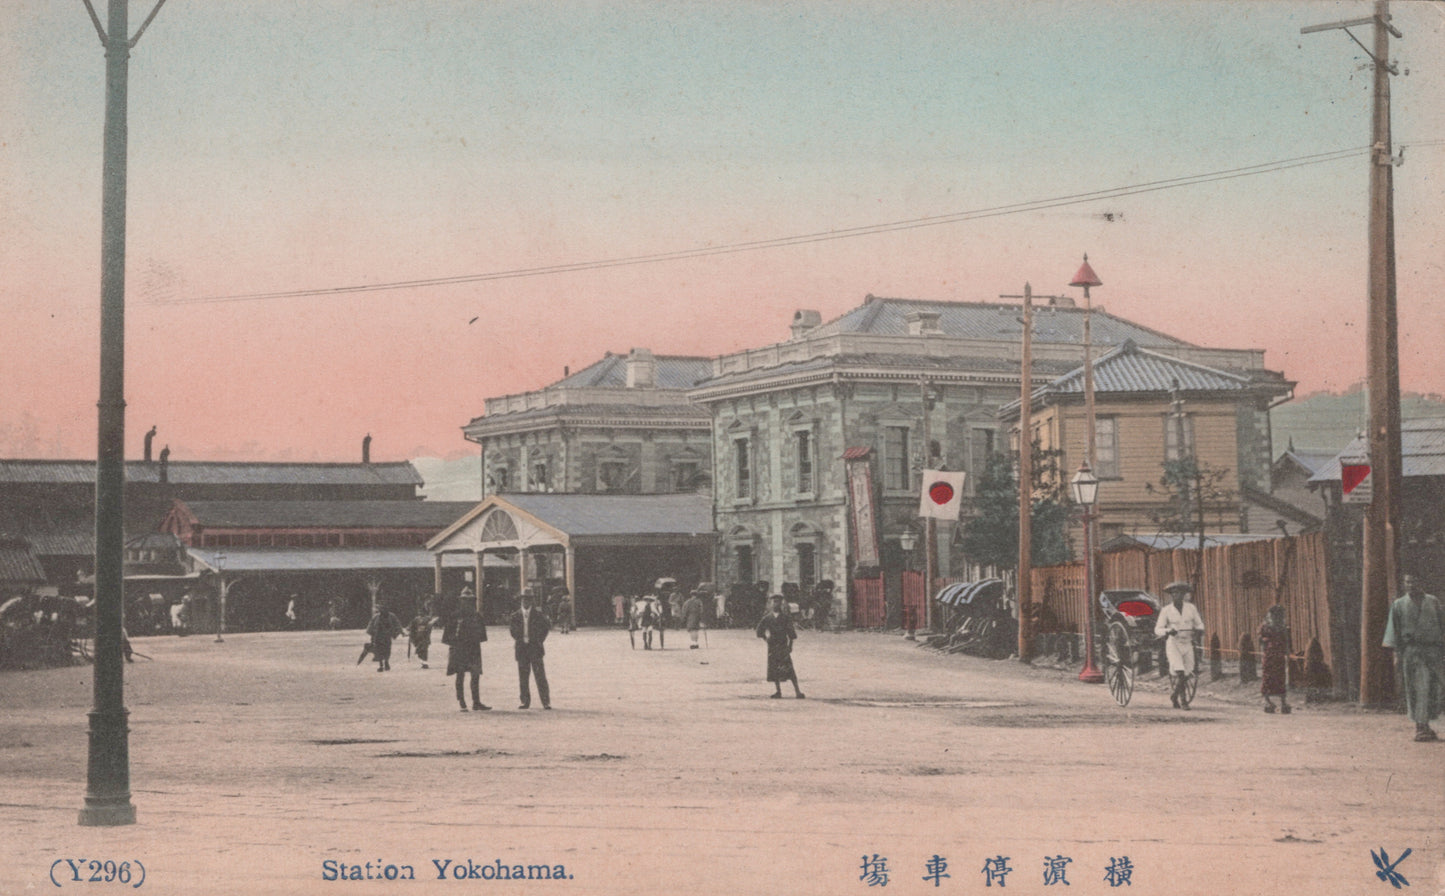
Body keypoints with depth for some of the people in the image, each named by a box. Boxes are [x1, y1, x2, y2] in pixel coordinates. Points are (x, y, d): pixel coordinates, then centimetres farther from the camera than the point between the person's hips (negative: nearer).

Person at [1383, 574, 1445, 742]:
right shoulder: (1399, 605, 6)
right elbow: (1394, 630, 3)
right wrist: (1397, 654, -5)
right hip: (1411, 651, -2)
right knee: (1416, 689, -7)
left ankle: (1424, 726, 15)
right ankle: (1420, 727, -5)